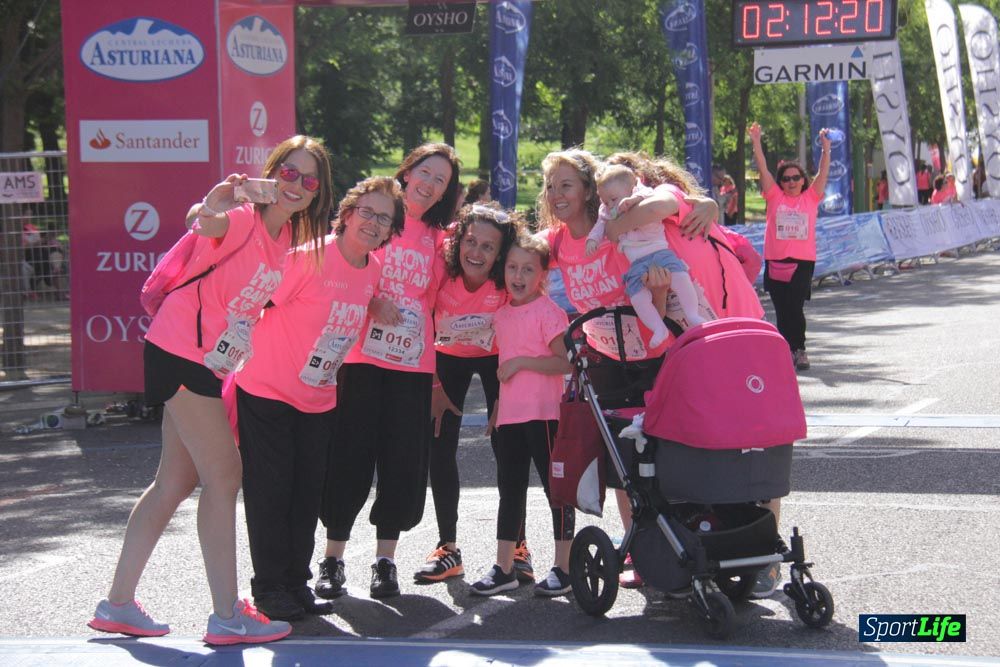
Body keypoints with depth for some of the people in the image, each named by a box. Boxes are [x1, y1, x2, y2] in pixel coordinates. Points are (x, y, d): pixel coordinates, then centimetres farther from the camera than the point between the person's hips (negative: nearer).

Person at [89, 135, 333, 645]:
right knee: (224, 476, -8)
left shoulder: (290, 238, 8)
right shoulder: (244, 219, -17)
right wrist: (211, 209, -61)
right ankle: (227, 617, -5)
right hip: (182, 352, -9)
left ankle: (118, 603, 23)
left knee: (176, 482, 14)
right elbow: (206, 224, -41)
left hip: (210, 364, 9)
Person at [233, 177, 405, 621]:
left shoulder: (374, 271, -1)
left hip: (319, 398, 6)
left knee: (308, 494, 10)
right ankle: (269, 588, 10)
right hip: (267, 392, -6)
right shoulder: (309, 257, -20)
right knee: (270, 492, 0)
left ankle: (297, 584, 21)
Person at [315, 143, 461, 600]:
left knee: (403, 462, 1)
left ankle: (385, 560, 10)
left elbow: (430, 302, 17)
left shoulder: (437, 239, 15)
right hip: (362, 356, -3)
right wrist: (373, 301, -14)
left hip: (412, 362, 4)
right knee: (350, 457, -4)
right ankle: (333, 559, 5)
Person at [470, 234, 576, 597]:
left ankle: (563, 568, 4)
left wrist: (521, 362, -19)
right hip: (509, 416, 8)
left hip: (543, 414, -8)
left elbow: (566, 362, -17)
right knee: (509, 490, 10)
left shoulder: (548, 312, -10)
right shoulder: (502, 314, 13)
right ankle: (504, 568, 16)